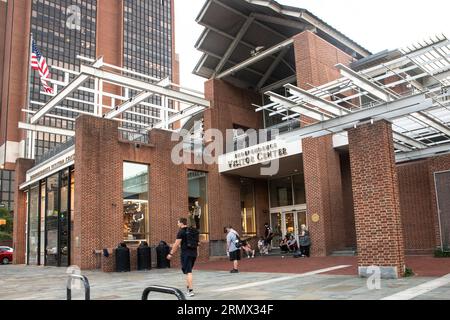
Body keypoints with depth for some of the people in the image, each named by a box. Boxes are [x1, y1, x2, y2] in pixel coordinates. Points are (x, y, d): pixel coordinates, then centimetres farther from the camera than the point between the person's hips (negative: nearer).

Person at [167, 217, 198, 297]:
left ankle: (191, 291, -9)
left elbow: (177, 244, -12)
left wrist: (171, 254, -5)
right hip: (194, 253, 7)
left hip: (186, 254, -7)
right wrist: (197, 252, 27)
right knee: (188, 271, 20)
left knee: (188, 272, -6)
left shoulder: (181, 232, -9)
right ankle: (188, 287, 27)